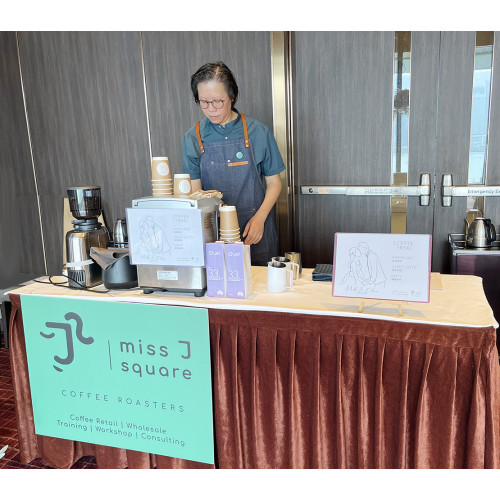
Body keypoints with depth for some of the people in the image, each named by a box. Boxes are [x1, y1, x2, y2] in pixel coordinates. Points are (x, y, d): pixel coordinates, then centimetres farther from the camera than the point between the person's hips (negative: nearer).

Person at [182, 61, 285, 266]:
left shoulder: (258, 132, -3)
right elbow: (194, 191, -3)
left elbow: (274, 182, 3)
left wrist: (259, 217, -13)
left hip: (255, 231, 0)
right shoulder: (193, 138, 0)